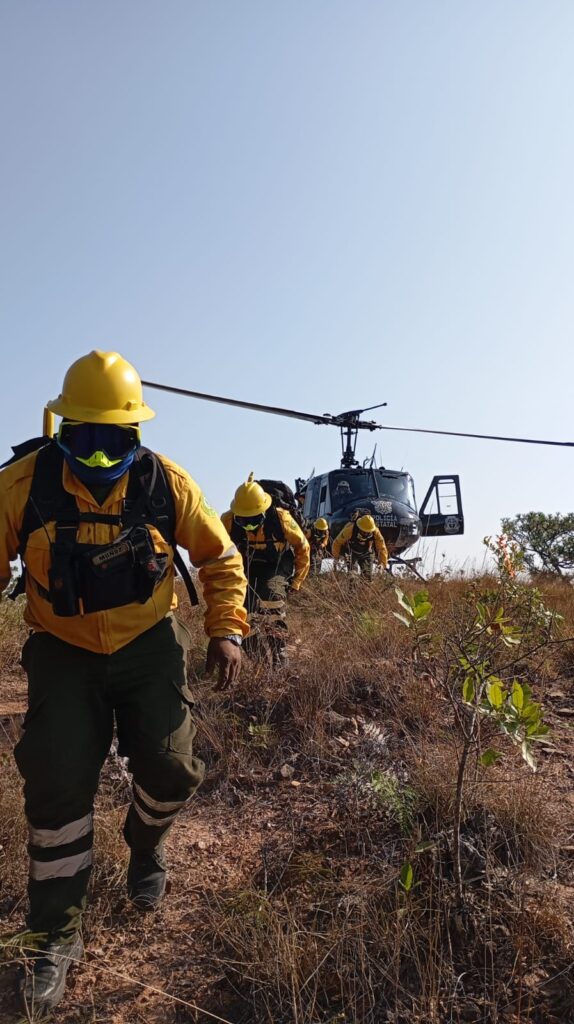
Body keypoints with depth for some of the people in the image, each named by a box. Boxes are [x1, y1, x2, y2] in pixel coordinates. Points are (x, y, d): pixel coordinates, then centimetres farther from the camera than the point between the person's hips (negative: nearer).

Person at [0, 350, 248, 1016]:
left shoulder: (166, 484, -11)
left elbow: (220, 559, 0)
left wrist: (226, 630, -8)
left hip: (149, 647, 1)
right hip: (62, 655, 0)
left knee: (170, 770, -3)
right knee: (58, 783, -3)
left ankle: (145, 847, 35)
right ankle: (55, 935, 20)